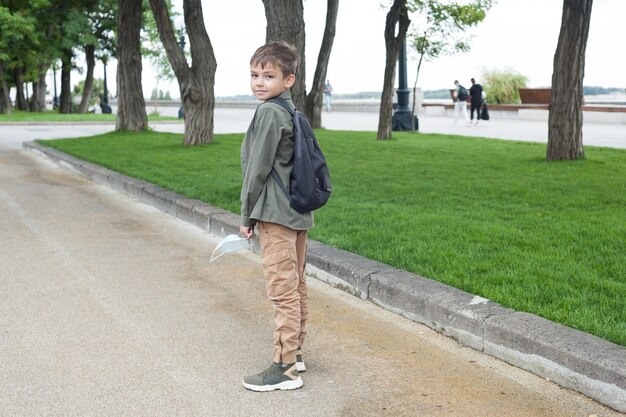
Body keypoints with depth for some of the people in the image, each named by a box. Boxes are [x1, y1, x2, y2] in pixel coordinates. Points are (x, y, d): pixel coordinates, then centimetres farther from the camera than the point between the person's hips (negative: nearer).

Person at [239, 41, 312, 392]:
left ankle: (286, 369, -2)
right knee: (297, 286, 16)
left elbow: (258, 168, -15)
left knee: (283, 290, -7)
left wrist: (247, 215, -5)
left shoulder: (269, 112, -13)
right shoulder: (293, 112, 15)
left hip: (276, 214, -10)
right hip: (299, 212, 10)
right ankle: (295, 353, 29)